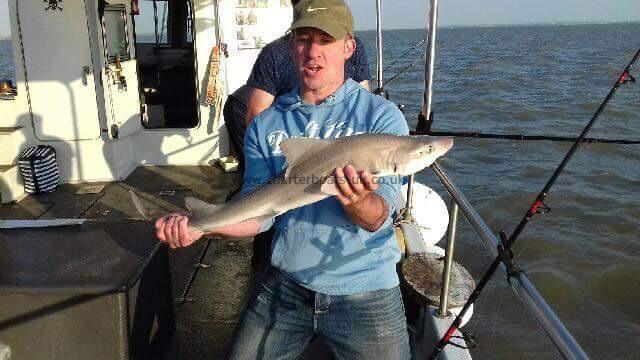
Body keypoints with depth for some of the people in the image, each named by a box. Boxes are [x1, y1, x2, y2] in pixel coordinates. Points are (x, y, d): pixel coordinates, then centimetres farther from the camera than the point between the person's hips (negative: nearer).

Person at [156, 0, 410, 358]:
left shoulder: (382, 117, -9)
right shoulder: (265, 125, 1)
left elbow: (378, 219, -16)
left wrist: (359, 201, -38)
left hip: (363, 291, -2)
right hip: (286, 282, 3)